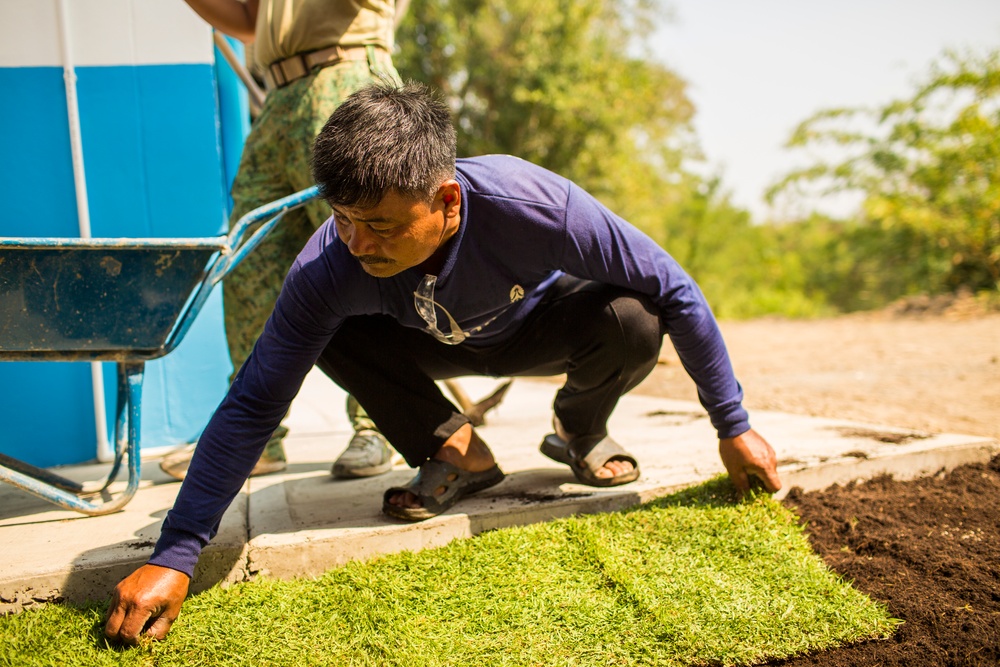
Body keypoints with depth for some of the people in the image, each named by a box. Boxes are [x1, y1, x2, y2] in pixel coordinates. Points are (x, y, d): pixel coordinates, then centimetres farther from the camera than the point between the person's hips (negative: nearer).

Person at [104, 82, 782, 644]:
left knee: (631, 323, -33)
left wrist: (734, 426, -22)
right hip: (436, 342, 1)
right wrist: (172, 557, -33)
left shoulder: (532, 204, -41)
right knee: (333, 332, -28)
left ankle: (579, 431, 2)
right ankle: (454, 450, -2)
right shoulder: (328, 267, -35)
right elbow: (251, 408, -28)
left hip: (540, 325, -1)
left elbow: (675, 291, -29)